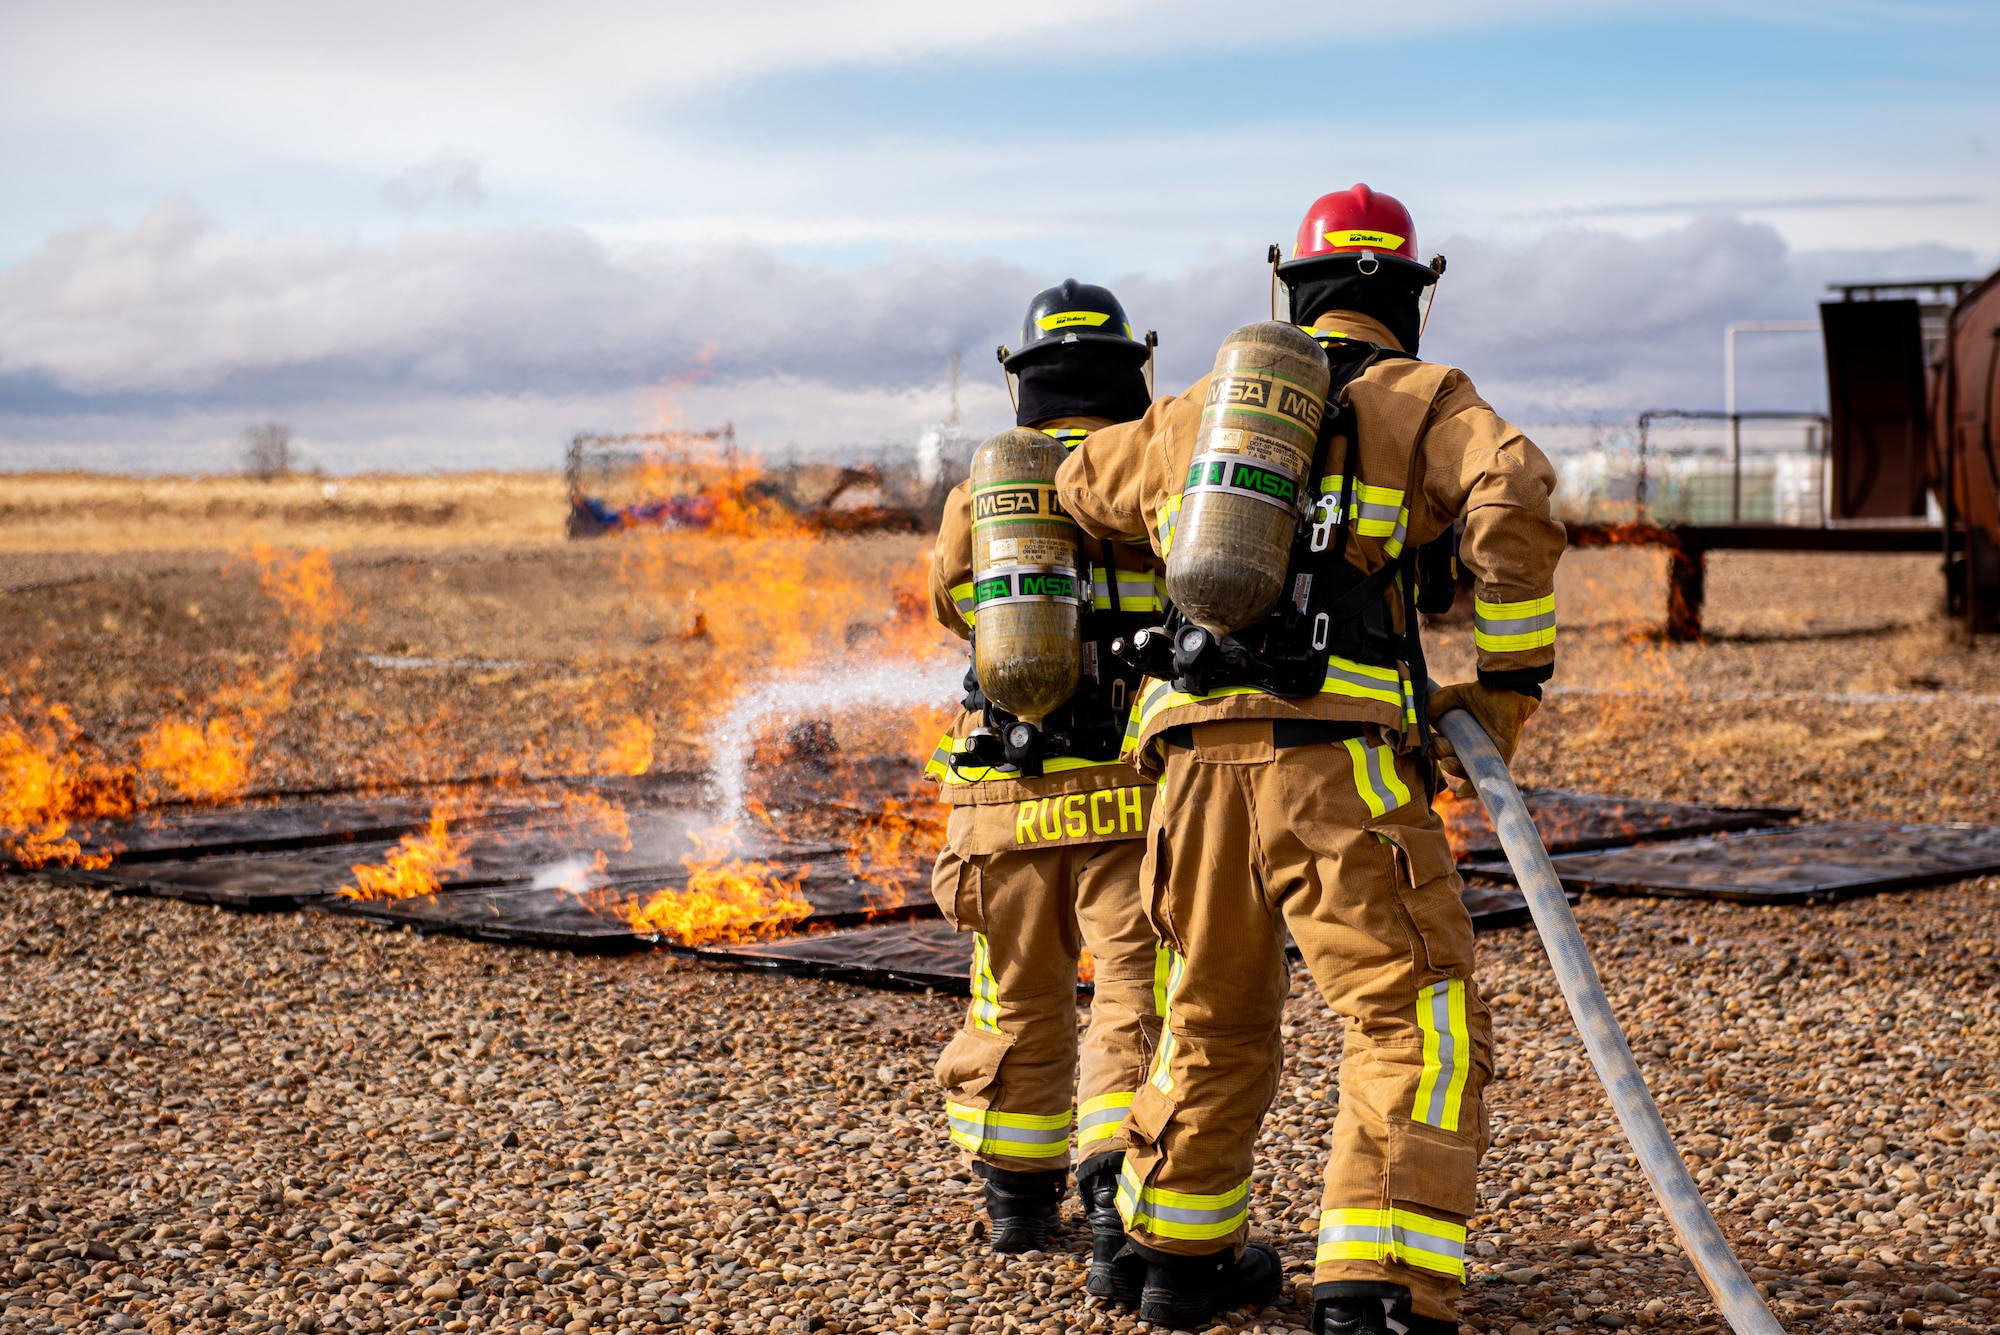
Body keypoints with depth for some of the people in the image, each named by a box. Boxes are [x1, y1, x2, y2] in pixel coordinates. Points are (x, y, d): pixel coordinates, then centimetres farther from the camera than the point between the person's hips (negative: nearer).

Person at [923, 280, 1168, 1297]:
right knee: (1138, 1011, -3)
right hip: (1134, 799, -3)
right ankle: (1121, 1216, -20)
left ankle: (1018, 1196, 33)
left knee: (1020, 1007, 19)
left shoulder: (973, 501, 5)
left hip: (1006, 803, 3)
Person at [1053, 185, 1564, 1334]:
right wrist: (1510, 682, -4)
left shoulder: (1201, 411, 22)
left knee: (1218, 1016, 23)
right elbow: (1516, 505, -13)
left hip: (1199, 759, 5)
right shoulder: (1425, 402, 8)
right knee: (1420, 1031, -3)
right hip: (1338, 762, -5)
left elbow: (1082, 481, 40)